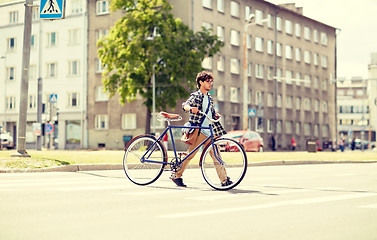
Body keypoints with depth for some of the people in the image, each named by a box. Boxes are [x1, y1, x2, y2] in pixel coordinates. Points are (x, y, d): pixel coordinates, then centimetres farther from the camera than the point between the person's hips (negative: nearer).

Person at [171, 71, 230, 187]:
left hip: (210, 132, 6)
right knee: (190, 154, -5)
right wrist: (190, 108, -40)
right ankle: (177, 175, 10)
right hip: (198, 130, -6)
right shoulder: (195, 96, -2)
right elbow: (185, 104, -18)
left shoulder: (209, 97, 18)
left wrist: (216, 115, 4)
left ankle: (224, 180, 1)